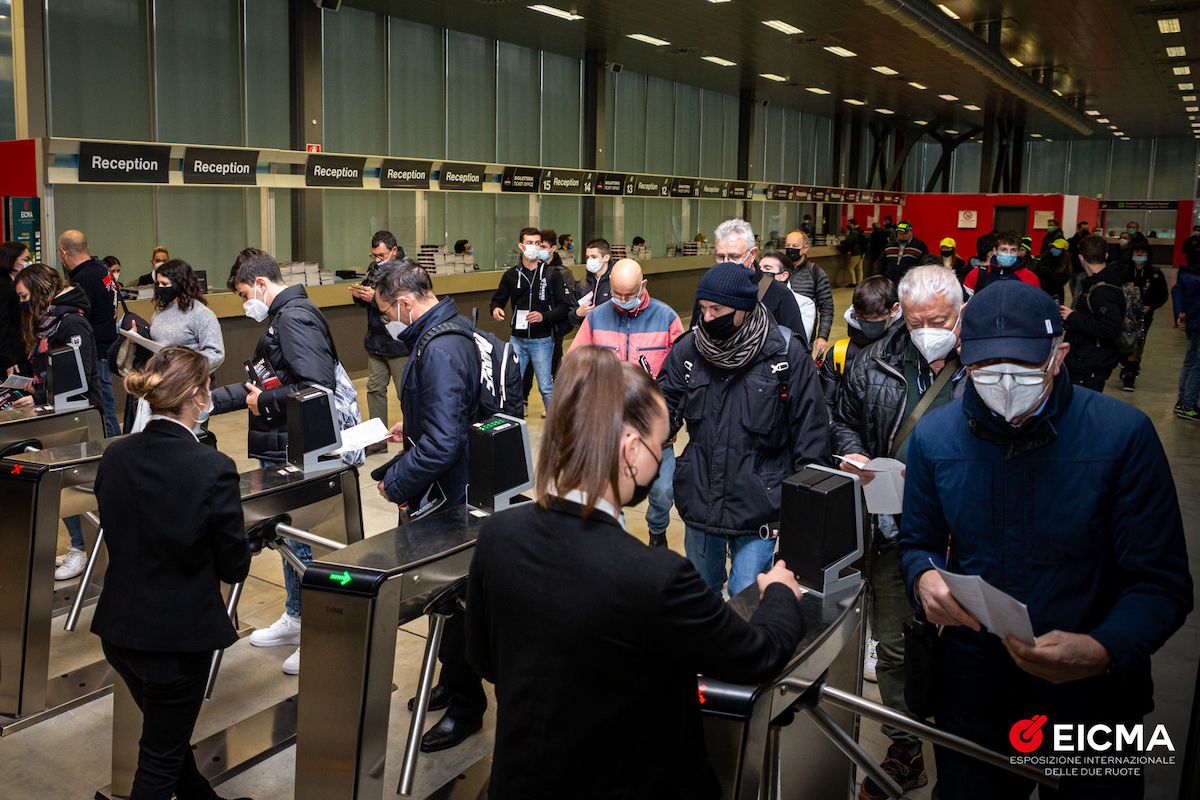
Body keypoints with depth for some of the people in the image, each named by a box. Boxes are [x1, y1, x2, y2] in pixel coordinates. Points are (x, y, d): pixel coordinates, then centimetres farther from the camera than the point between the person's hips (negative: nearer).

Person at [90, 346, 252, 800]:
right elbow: (235, 568, -15)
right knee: (161, 755, 13)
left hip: (119, 630, 7)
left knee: (169, 731, 29)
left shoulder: (115, 456, -6)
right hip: (179, 636, -7)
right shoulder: (213, 469, -24)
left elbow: (117, 537, 7)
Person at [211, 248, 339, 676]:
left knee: (300, 539, -2)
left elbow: (316, 386, -27)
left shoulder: (295, 319, -17)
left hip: (295, 455, -10)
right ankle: (296, 617, 34)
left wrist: (264, 402, -16)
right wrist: (211, 400, 19)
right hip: (282, 452, 11)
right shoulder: (283, 318, 16)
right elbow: (263, 382, 22)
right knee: (288, 533, 19)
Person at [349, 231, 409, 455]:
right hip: (375, 342, 8)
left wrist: (375, 298, -25)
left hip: (398, 344, -8)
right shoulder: (374, 267, 11)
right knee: (375, 389, 12)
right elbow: (365, 300, 19)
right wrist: (358, 295, -4)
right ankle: (378, 440, 23)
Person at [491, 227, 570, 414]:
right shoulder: (511, 275, 7)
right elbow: (498, 299, 16)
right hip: (517, 339, 3)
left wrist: (544, 316, -21)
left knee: (546, 388, 2)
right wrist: (496, 309, -8)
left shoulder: (552, 275, 0)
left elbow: (564, 307, -4)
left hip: (542, 340, -3)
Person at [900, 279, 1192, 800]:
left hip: (1093, 697, -2)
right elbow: (919, 541, 7)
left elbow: (1161, 581, -13)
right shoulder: (933, 437, -6)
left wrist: (1103, 652, -31)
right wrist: (924, 578, -17)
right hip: (972, 692, 2)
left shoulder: (1123, 434, -14)